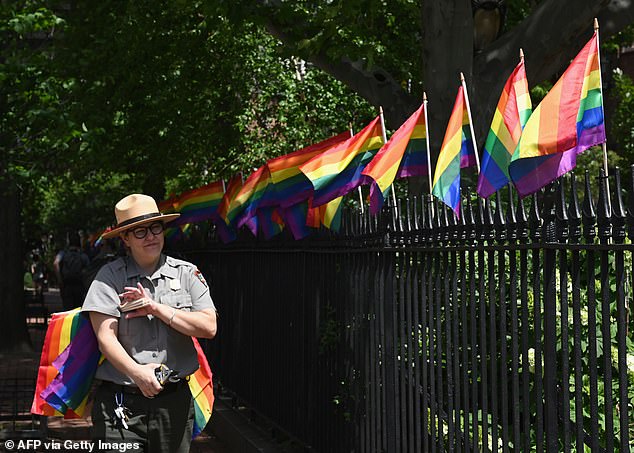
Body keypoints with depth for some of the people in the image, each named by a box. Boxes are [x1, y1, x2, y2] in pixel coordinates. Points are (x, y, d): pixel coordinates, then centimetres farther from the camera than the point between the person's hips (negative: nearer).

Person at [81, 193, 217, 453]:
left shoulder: (187, 274, 7)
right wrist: (137, 373, -24)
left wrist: (155, 308, -8)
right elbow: (105, 337, -8)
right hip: (120, 400, -2)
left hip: (175, 400, 2)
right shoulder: (110, 276, 0)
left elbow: (208, 327, -2)